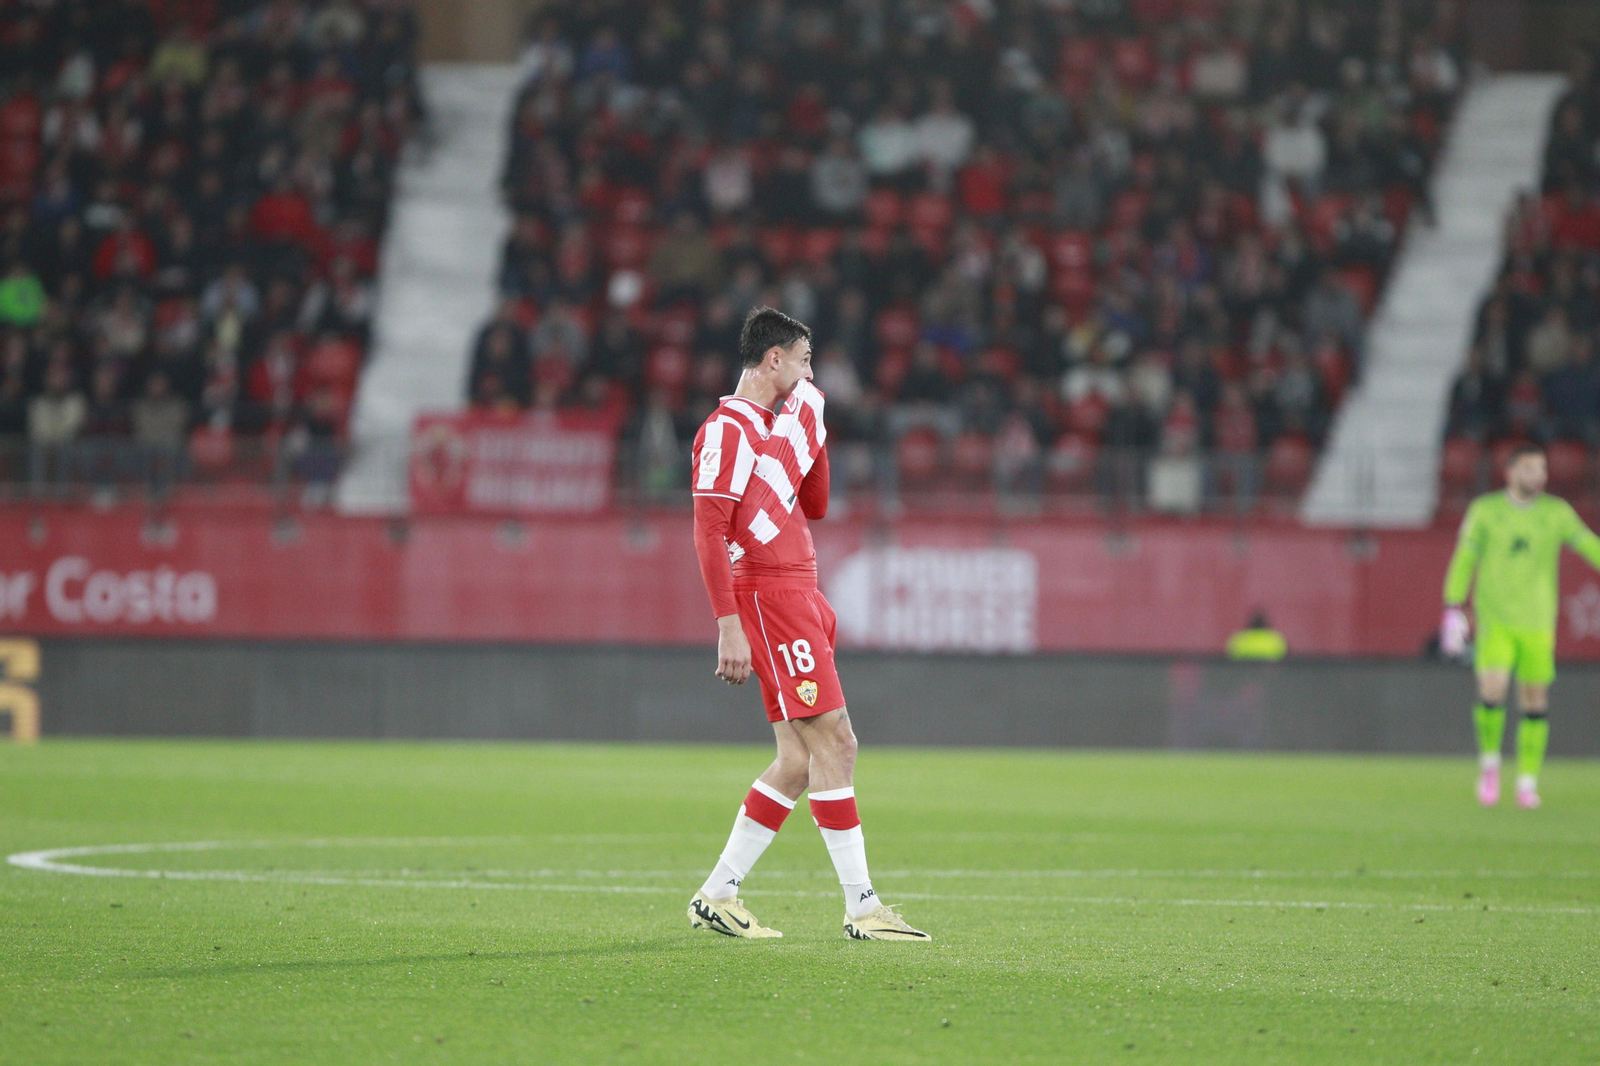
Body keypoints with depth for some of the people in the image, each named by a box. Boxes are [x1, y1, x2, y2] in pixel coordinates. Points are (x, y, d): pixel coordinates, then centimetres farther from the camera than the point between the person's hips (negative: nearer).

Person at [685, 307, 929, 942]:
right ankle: (860, 907, -11)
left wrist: (814, 434, 18)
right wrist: (729, 625, -21)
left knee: (799, 759, 7)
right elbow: (708, 532, -15)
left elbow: (814, 507, 28)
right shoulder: (727, 430, -9)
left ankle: (717, 897, 11)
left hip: (799, 598, 10)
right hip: (768, 598, -10)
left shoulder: (774, 426, 20)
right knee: (835, 744, -12)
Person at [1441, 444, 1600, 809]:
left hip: (1537, 623, 2)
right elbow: (1464, 561, 4)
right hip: (1494, 618, -2)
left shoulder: (1557, 513, 3)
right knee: (1492, 692, -17)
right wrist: (1453, 610, -2)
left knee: (1535, 700, 2)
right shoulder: (1485, 511, 1)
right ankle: (1490, 761, 7)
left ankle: (1527, 782, 14)